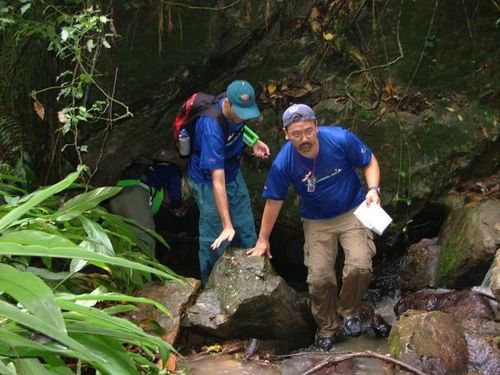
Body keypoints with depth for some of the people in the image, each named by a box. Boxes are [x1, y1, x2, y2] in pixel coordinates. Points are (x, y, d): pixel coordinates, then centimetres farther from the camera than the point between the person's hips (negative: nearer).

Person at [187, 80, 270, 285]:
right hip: (208, 181, -7)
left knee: (247, 232, 17)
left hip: (234, 173, 7)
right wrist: (227, 225, -39)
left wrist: (253, 142, -5)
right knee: (215, 240, 2)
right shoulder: (212, 128, -39)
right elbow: (218, 181, -39)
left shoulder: (236, 108, -17)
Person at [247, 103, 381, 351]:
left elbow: (369, 162, -6)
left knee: (359, 267, -20)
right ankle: (328, 328, 22)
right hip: (317, 222, 1)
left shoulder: (341, 140, -23)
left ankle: (349, 311, 10)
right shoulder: (283, 163, -20)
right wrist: (263, 240, 3)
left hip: (353, 212, -1)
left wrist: (373, 189, -24)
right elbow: (274, 201, -5)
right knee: (319, 279, -5)